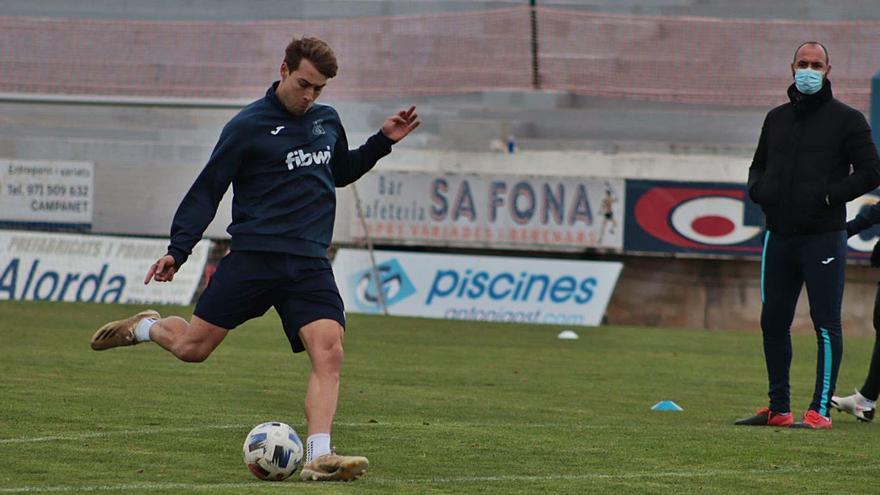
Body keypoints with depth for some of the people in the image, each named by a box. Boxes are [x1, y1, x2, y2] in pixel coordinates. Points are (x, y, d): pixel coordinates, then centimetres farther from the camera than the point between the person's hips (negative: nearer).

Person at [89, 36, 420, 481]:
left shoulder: (327, 121, 14)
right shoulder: (248, 126, -4)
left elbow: (340, 172, 34)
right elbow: (207, 190, -1)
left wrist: (382, 142, 20)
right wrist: (177, 250, -8)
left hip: (310, 264, 4)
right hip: (254, 256, -4)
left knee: (328, 352, -18)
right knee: (192, 346, -1)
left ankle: (318, 458, -22)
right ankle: (145, 327, 33)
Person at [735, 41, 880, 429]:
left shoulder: (846, 120, -1)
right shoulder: (776, 119, 15)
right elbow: (758, 165, 27)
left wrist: (830, 195, -14)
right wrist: (758, 189, 5)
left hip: (823, 237, -6)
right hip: (780, 235, 6)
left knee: (826, 324, -5)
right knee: (773, 322, 9)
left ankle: (821, 410, -5)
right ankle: (778, 408, 18)